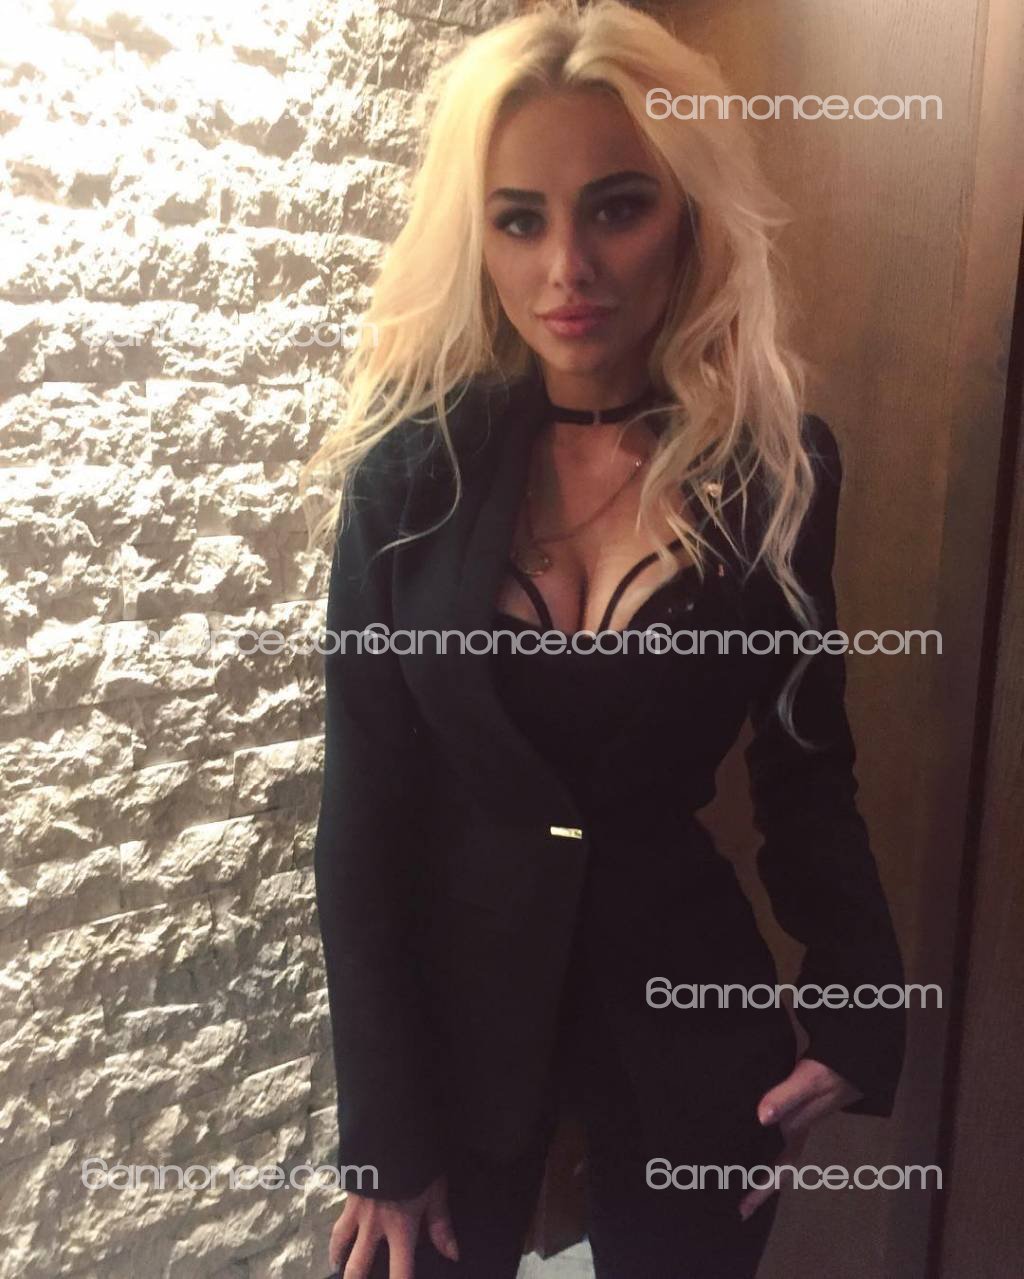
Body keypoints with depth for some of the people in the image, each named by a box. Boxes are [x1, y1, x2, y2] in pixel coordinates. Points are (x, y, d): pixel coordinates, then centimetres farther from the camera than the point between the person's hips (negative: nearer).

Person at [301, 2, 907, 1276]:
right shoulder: (413, 462, -12)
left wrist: (863, 1017, -9)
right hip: (452, 992, 0)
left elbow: (806, 765, 1)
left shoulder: (777, 464, -9)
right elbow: (361, 807, -10)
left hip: (683, 988, 1)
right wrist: (385, 1128, -8)